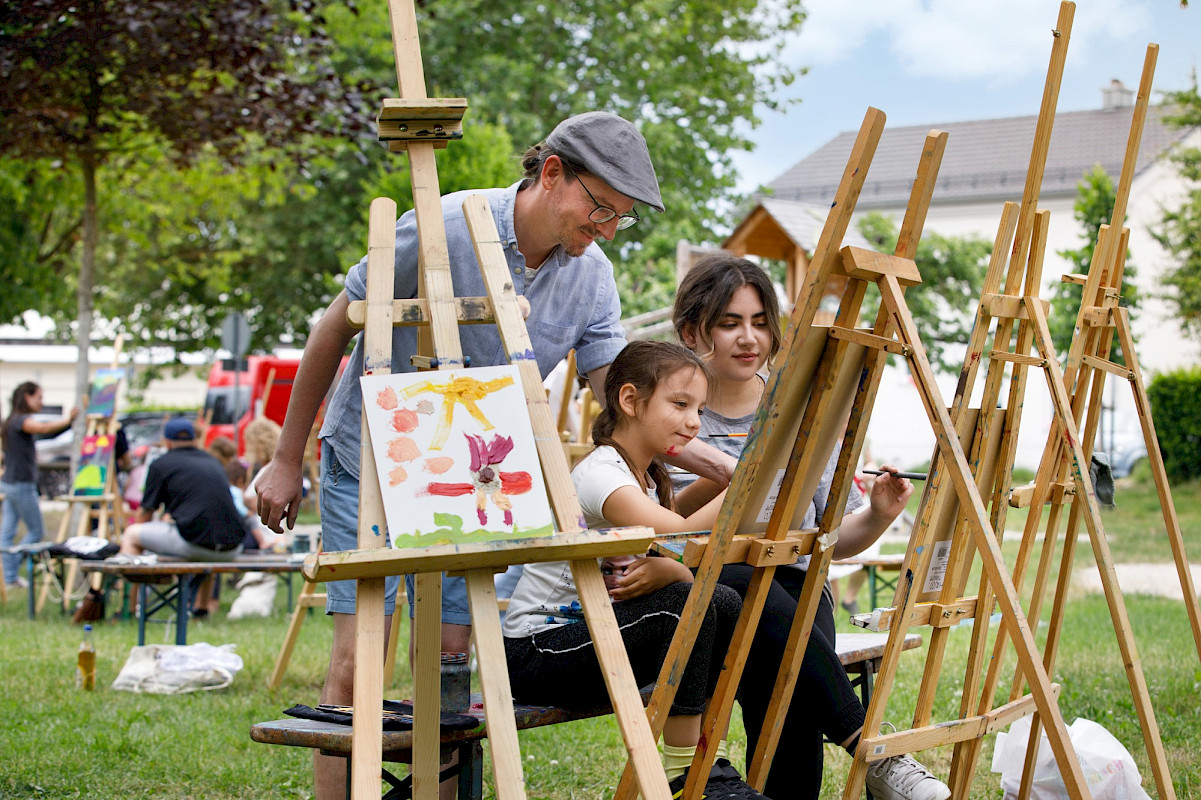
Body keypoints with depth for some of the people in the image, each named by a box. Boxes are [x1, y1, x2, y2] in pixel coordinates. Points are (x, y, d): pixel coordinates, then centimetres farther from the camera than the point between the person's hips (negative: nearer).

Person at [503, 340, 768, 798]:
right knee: (685, 605, -26)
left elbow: (685, 564, 0)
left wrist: (666, 570, -24)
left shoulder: (651, 480, 11)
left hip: (592, 632, 9)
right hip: (535, 653, -9)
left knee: (724, 603, -6)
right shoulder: (599, 474, -20)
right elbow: (682, 536, -36)